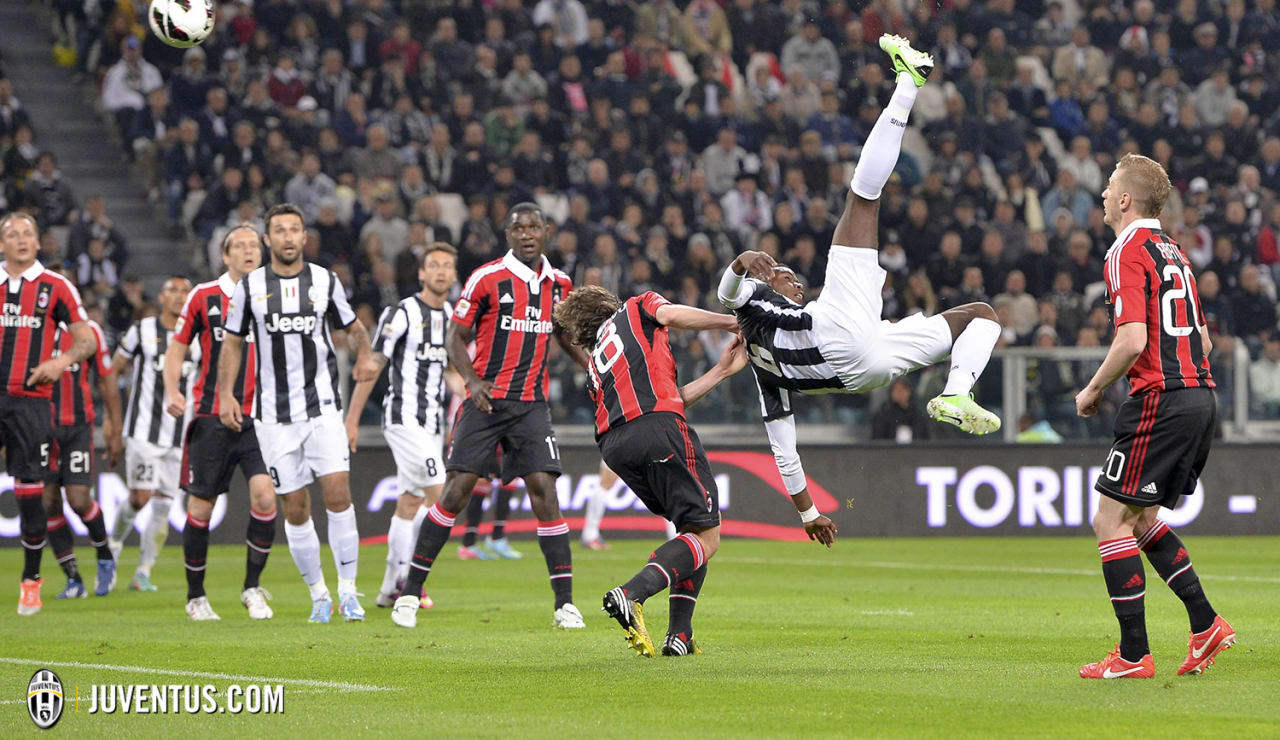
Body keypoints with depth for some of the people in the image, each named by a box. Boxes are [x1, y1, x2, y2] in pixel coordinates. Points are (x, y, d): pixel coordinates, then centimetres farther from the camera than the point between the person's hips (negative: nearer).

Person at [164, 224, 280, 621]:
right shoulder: (204, 296, 1)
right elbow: (177, 347, 7)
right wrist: (172, 390, -8)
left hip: (257, 417, 1)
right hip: (211, 417, -1)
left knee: (265, 495, -17)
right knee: (201, 506, 1)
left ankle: (252, 588, 0)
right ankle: (195, 596, 18)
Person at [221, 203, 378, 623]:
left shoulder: (325, 281, 6)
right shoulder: (250, 287, 4)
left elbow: (353, 327, 17)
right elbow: (233, 342, 12)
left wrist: (364, 356, -4)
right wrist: (226, 393, 1)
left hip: (322, 405, 0)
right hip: (274, 413, 0)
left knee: (337, 492, -13)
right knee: (295, 508, 1)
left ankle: (348, 591, -5)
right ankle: (318, 594, 13)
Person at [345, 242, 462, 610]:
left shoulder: (454, 318, 12)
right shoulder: (402, 314, -9)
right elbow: (371, 366, -7)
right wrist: (352, 420, -7)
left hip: (432, 422, 7)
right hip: (403, 417, -7)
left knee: (410, 505, 9)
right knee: (437, 494, -17)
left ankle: (392, 588, 13)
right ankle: (408, 578, -11)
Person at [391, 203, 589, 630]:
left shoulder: (559, 284, 9)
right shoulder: (488, 278, -5)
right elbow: (456, 337, -2)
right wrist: (473, 380, -17)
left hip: (532, 403, 3)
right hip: (486, 400, -3)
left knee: (544, 491, -9)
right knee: (456, 491, -7)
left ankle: (565, 603, -6)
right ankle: (410, 592, 3)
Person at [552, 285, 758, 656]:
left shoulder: (595, 367, 33)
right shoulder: (636, 309, 23)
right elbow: (673, 315, -2)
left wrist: (720, 371, 32)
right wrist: (732, 321, 10)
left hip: (613, 445, 6)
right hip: (659, 429, -6)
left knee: (693, 528, 19)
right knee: (707, 536, -3)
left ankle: (679, 634, 5)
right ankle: (631, 594, -26)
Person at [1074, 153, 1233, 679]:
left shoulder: (1128, 252, -11)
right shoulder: (1172, 252, 18)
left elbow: (1133, 339, -21)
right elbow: (1202, 340, 21)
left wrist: (1093, 390, -8)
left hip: (1160, 400, -9)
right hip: (1200, 395, 9)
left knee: (1111, 520, -3)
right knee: (1139, 517, 20)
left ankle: (1133, 655, -5)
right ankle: (1205, 624, 13)